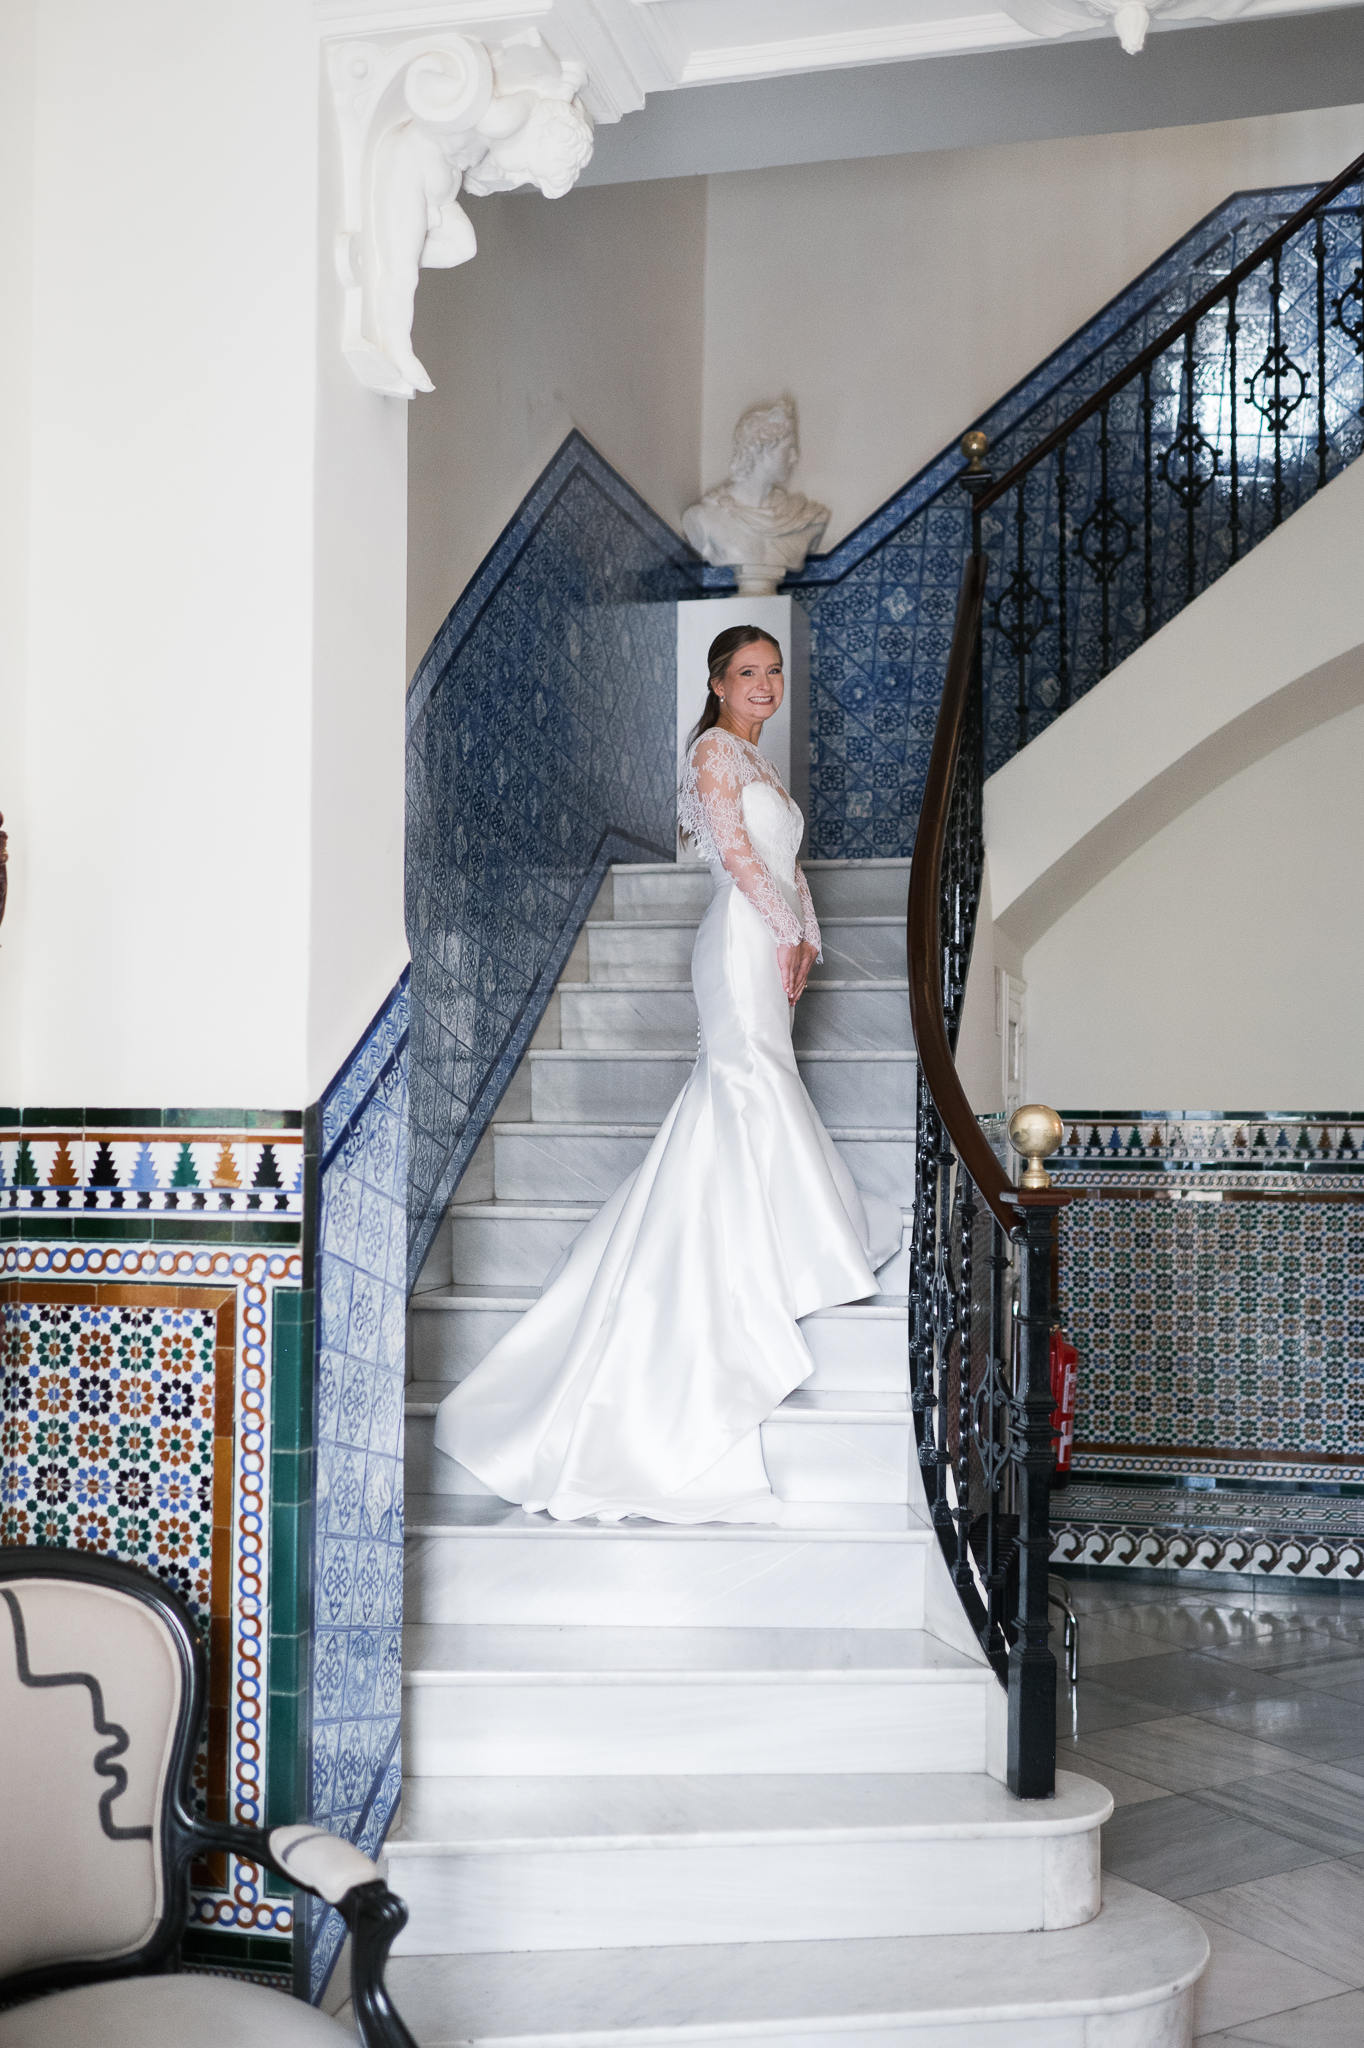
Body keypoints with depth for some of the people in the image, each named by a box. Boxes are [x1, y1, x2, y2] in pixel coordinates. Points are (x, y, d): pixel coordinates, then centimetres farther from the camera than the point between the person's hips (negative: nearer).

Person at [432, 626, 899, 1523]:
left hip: (772, 949, 9)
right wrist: (788, 930, -9)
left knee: (735, 1106, 12)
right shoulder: (716, 749, -6)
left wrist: (807, 938, 4)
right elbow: (737, 853, -14)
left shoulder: (762, 765, 22)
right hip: (744, 943, -9)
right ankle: (765, 1274, -7)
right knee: (755, 1095, -10)